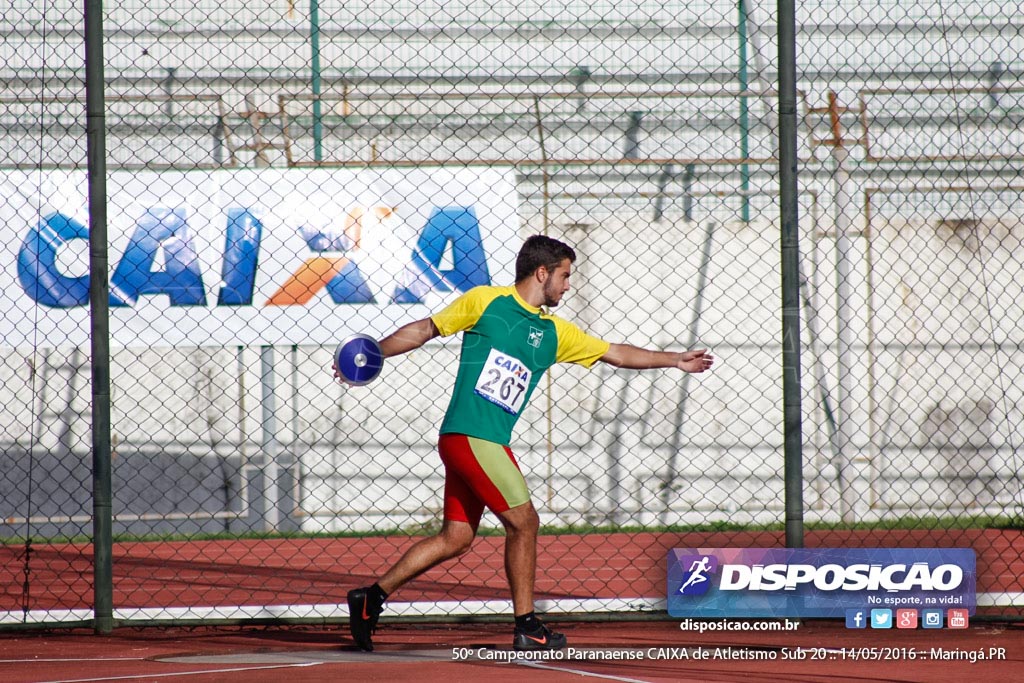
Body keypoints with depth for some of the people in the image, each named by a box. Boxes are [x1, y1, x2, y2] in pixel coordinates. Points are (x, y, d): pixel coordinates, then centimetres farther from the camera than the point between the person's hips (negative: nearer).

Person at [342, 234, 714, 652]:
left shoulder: (554, 333, 16)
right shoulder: (485, 301, 0)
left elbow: (614, 353, 21)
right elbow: (424, 330, 6)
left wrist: (675, 360, 19)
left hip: (490, 443, 7)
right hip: (470, 435, -7)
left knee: (456, 538, 6)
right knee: (524, 522, -5)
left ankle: (372, 598, 12)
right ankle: (527, 628, 2)